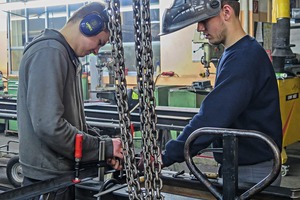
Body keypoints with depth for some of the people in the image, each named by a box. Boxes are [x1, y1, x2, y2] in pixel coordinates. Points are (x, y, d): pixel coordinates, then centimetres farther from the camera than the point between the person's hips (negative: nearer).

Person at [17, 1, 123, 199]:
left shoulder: (68, 56, 14)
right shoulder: (49, 52, -18)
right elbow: (49, 126, -27)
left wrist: (105, 144, 0)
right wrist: (104, 147, -17)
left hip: (62, 173, 9)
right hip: (47, 179, -9)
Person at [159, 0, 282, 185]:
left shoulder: (244, 57, -23)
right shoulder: (235, 54, 10)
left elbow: (214, 117, -29)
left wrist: (166, 157, -27)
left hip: (254, 171, -9)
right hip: (237, 166, 9)